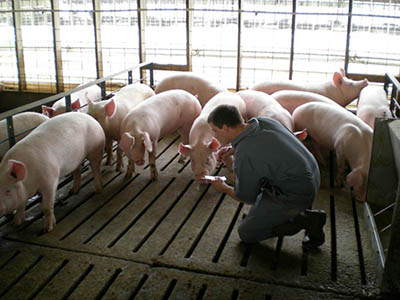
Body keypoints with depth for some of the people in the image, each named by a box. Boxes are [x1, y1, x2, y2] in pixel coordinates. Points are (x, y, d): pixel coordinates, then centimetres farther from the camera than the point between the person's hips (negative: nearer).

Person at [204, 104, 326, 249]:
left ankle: (305, 220, -3)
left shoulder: (243, 156, -25)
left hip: (296, 196, -9)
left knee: (246, 233, 5)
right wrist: (233, 149, 16)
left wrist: (225, 189, 9)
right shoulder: (263, 121, -3)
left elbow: (247, 199, -9)